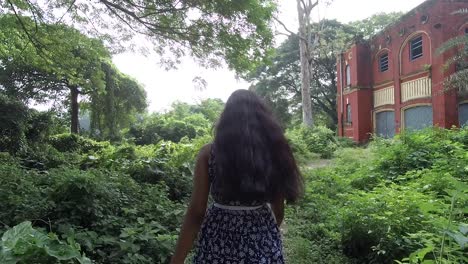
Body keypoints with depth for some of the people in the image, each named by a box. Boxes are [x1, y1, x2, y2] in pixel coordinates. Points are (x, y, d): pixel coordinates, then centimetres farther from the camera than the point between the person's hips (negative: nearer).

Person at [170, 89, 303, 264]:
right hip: (263, 241, 1)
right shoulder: (274, 150, -5)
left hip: (218, 241, -1)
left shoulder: (209, 153, -10)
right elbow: (278, 210, 4)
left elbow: (196, 212, -12)